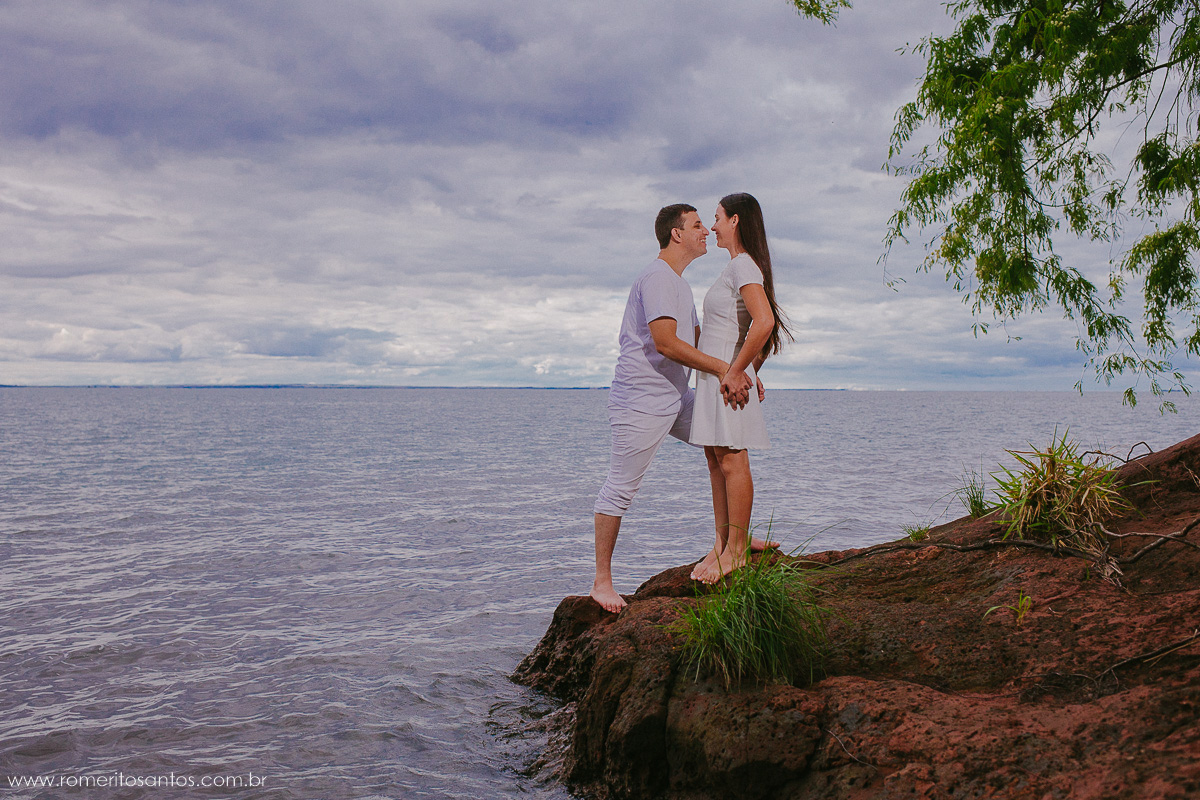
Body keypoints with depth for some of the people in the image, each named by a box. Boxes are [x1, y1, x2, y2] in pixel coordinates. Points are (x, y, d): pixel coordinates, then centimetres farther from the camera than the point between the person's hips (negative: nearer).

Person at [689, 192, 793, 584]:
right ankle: (720, 546, 15)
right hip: (714, 374, 10)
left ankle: (736, 552, -1)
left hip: (728, 374, -10)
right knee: (716, 459, 10)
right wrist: (751, 373, 21)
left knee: (732, 461, -6)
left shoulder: (743, 265, -13)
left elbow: (764, 322, -27)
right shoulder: (736, 266, 17)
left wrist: (735, 371, -22)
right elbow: (762, 328, 24)